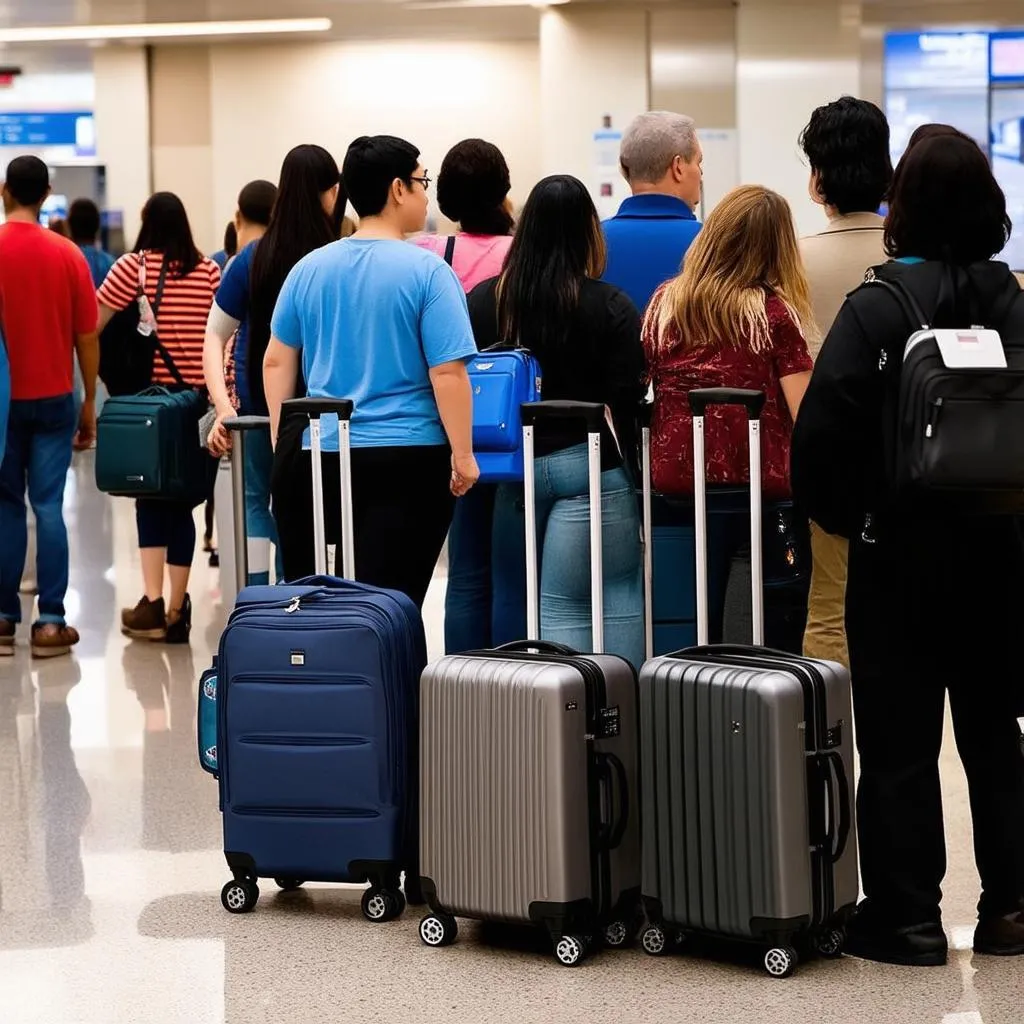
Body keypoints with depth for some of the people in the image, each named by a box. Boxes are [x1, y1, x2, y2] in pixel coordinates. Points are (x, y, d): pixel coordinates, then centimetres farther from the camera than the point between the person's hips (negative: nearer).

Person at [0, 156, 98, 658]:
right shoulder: (67, 254, -4)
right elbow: (87, 337, -1)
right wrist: (89, 402, 8)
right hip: (53, 396, 0)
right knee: (49, 507, 1)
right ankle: (51, 623, -1)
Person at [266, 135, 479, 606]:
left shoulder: (309, 268, 6)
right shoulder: (427, 271, -8)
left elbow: (277, 362, 11)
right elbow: (447, 373, -13)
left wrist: (281, 443, 19)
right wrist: (463, 456, -6)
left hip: (319, 457, 4)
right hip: (407, 461, -4)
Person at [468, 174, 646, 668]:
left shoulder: (483, 300, 1)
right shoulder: (610, 306, -8)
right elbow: (625, 398, -9)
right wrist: (621, 455, 2)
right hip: (587, 463, -4)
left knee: (513, 600, 14)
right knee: (613, 602, -3)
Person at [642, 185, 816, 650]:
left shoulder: (663, 304, 5)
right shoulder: (774, 313, -5)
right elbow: (806, 415, -10)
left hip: (675, 483, 4)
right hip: (761, 489, -3)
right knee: (775, 645, 3)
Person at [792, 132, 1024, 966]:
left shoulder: (878, 306, -11)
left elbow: (824, 425, -17)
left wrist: (836, 513, -1)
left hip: (901, 549, -4)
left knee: (900, 740, 4)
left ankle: (906, 918, 6)